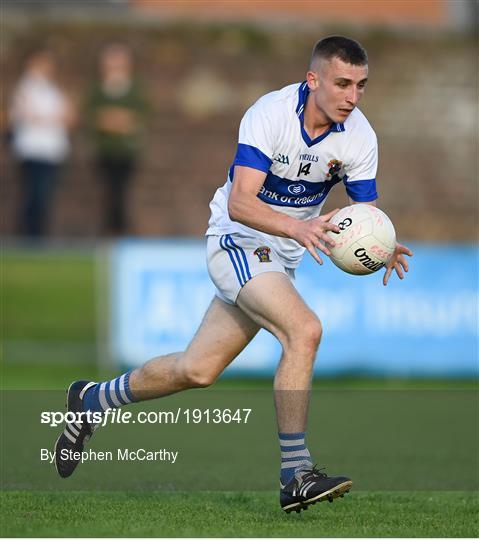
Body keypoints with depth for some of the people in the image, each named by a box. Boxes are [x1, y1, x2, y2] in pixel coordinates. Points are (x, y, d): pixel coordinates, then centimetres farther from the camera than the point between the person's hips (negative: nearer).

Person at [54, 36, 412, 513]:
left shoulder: (359, 136, -10)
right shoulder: (269, 114, -25)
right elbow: (239, 203, -33)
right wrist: (297, 228, -49)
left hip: (281, 258, 6)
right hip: (237, 241, -6)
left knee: (196, 370, 9)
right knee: (304, 330, -27)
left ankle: (93, 400, 33)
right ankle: (295, 476, -24)